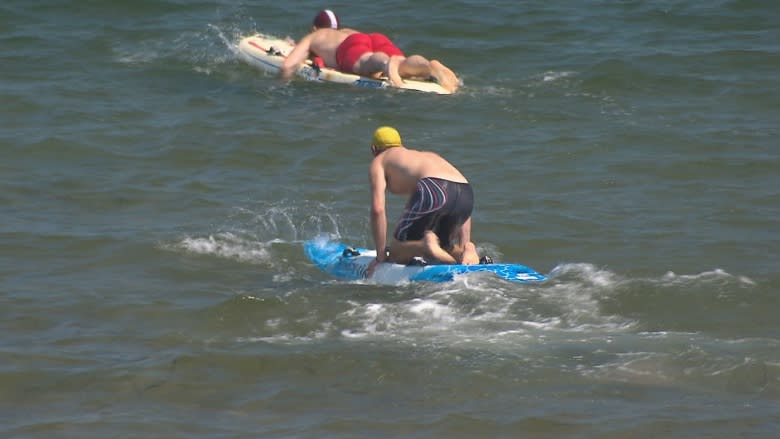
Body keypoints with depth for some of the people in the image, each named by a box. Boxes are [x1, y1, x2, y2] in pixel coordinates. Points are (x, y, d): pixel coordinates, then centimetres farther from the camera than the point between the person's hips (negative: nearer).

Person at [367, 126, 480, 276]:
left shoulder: (379, 161, 25)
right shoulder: (428, 155, 41)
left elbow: (378, 209, 9)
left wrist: (381, 255, 13)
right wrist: (464, 246, 34)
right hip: (466, 194, 6)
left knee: (396, 254, 9)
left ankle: (427, 245, -23)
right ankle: (466, 252, -4)